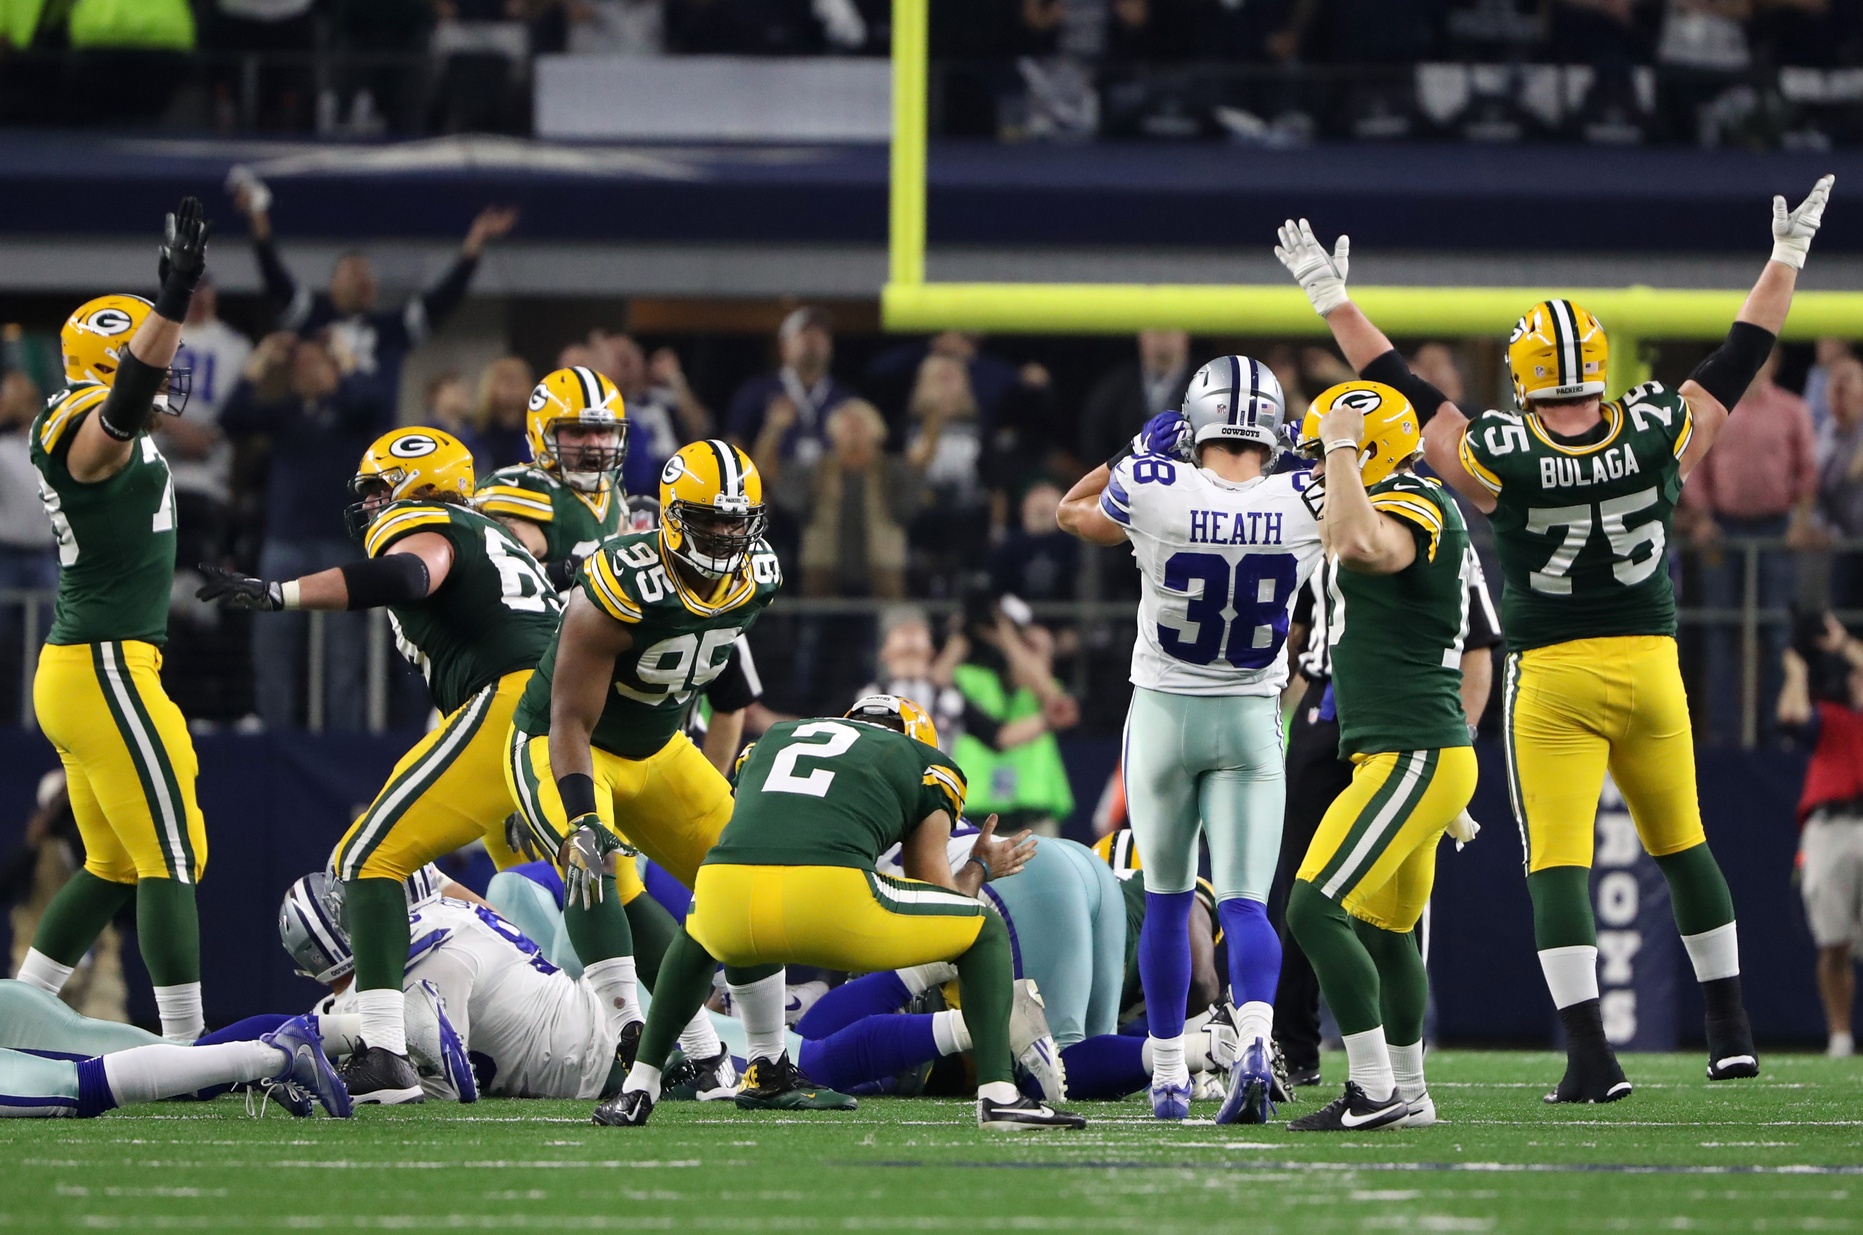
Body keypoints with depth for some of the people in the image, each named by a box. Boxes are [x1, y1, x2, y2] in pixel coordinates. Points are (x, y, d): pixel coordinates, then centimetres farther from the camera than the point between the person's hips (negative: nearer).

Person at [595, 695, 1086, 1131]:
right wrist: (981, 868, 46)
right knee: (987, 932, 21)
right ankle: (999, 1094, 5)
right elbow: (937, 895, 23)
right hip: (832, 902, -4)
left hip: (725, 895, 4)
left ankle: (637, 1089, 31)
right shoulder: (925, 767, 25)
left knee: (695, 936, 44)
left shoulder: (773, 739, 36)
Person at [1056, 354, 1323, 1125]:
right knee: (1244, 903, -3)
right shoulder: (1305, 506, -12)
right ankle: (1255, 1043, -30)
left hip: (1163, 713, 0)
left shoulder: (1155, 491, -16)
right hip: (1252, 721, 0)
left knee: (1166, 902, 15)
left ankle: (1169, 1078, 18)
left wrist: (1140, 451, 12)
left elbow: (1073, 513, 7)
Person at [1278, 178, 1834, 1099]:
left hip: (1553, 679, -3)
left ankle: (1591, 1056, -13)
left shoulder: (1498, 456, -12)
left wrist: (1332, 298, 8)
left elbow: (1403, 391, -2)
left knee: (1557, 865, -3)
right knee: (1680, 844, 18)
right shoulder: (1658, 435, -7)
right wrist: (1786, 257, 18)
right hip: (1651, 670, 3)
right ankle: (1730, 1030, 24)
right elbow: (1737, 362, 6)